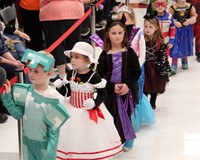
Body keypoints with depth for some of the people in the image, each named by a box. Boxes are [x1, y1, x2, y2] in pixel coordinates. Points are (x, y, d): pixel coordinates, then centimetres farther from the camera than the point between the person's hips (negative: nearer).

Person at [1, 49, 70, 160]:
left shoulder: (53, 99, -21)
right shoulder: (26, 91, -7)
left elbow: (54, 130, -16)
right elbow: (17, 114, 0)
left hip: (45, 144, -5)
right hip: (27, 141, 5)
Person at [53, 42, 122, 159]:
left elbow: (103, 94, -9)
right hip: (73, 112, 4)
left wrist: (94, 103, -25)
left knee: (91, 141, 8)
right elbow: (67, 92, 4)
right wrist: (59, 87, -14)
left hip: (90, 112, -4)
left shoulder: (94, 77, -16)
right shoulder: (70, 74, -3)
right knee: (73, 140, 13)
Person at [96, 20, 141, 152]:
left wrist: (127, 85, -15)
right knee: (113, 116, 1)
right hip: (110, 92, 0)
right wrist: (113, 86, -16)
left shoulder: (129, 52, -3)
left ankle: (128, 138, 29)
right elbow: (99, 75, -5)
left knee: (126, 115, 8)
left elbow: (137, 72, -1)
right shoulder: (105, 54, -3)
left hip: (128, 91, 0)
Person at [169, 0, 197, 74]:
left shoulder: (190, 6, -5)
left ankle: (184, 61, 42)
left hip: (187, 30, 3)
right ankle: (174, 65, 2)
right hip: (176, 30, -3)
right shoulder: (173, 8, -12)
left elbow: (194, 16, 0)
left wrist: (189, 21, -19)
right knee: (176, 48, -5)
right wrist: (175, 22, -26)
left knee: (185, 46, 18)